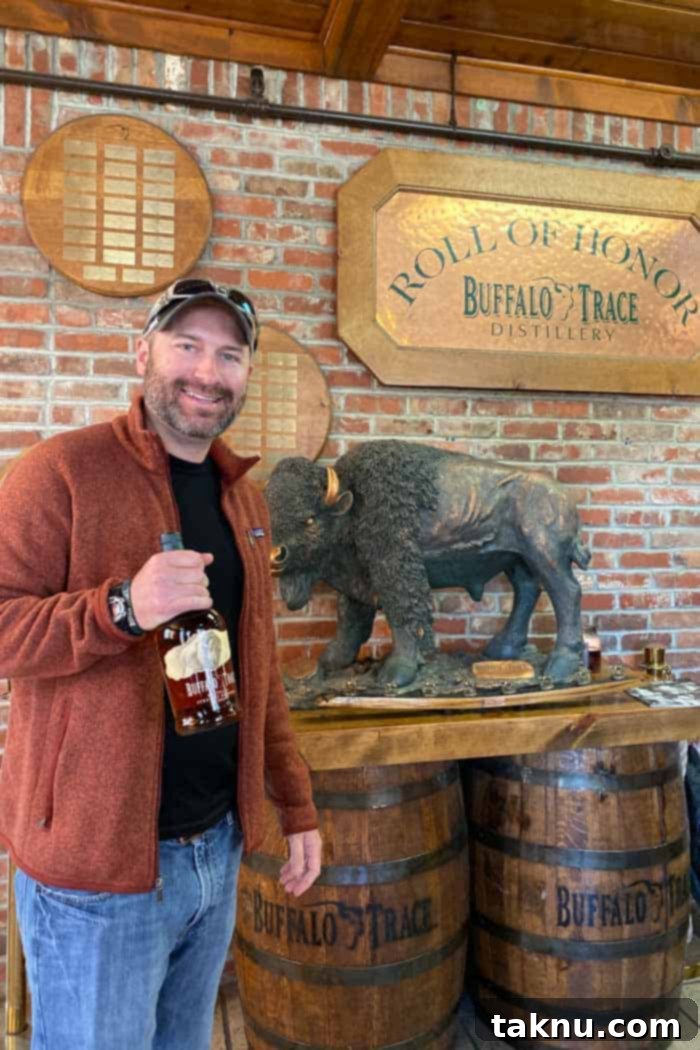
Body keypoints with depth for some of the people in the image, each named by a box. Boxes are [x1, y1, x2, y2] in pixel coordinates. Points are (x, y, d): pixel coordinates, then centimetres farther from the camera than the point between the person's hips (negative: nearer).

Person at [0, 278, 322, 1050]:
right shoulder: (63, 470, -13)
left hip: (218, 849, 6)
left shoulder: (242, 495, 8)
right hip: (98, 865, -6)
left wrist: (295, 805, 11)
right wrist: (123, 606, -31)